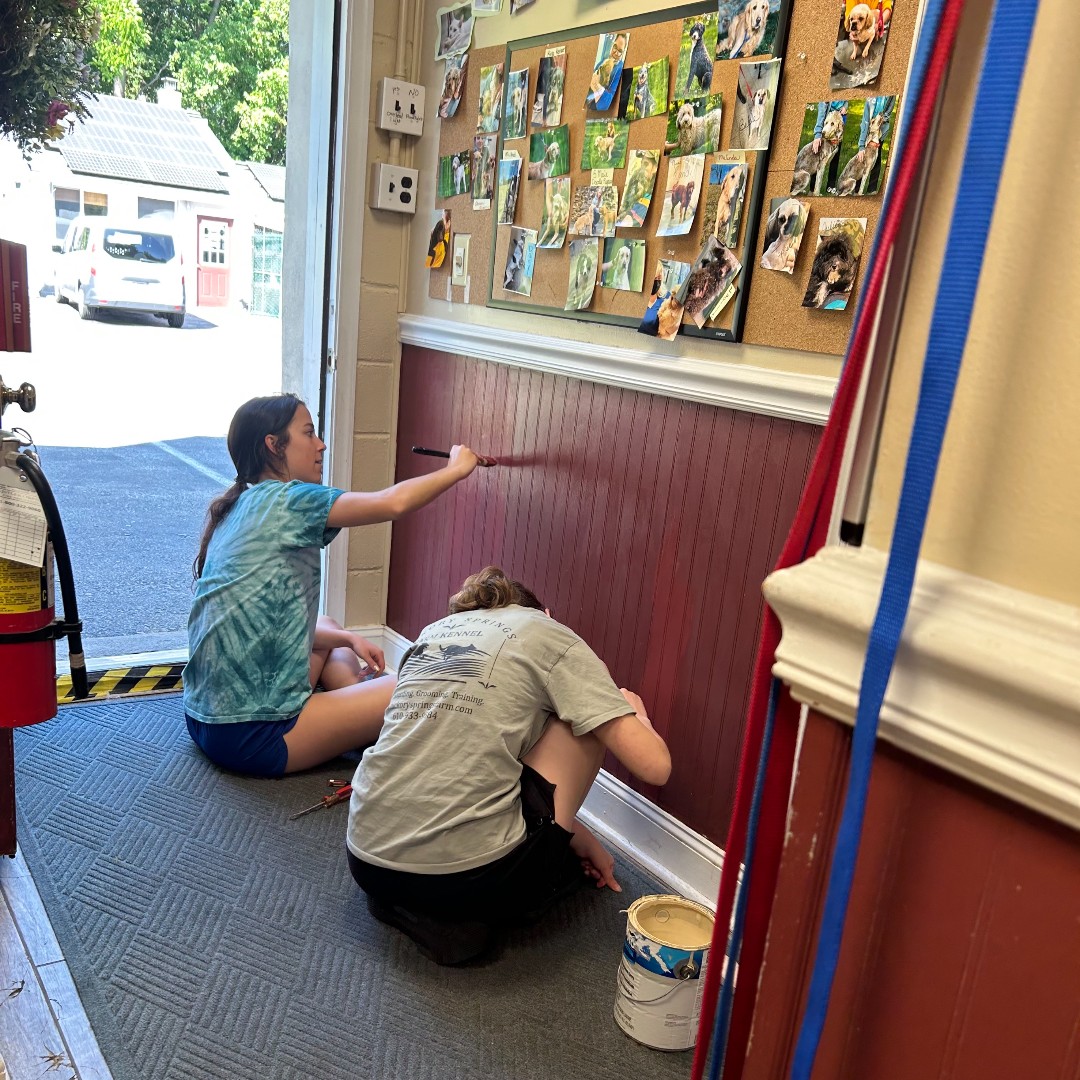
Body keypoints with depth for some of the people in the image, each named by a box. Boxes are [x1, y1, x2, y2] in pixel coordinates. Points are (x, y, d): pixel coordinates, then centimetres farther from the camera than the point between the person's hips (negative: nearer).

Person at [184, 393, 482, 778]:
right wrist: (456, 469, -5)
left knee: (328, 630, 28)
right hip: (251, 736, -10)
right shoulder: (285, 500, -13)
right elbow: (392, 503, -22)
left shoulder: (238, 508, 12)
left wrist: (347, 639, 9)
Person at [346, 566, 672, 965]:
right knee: (585, 715, 14)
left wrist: (574, 834, 31)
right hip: (470, 876, -7)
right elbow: (654, 766, -4)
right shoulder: (550, 637, 3)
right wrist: (636, 713, 20)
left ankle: (406, 902, 14)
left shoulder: (434, 632, 20)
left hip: (369, 863, 7)